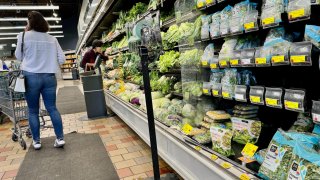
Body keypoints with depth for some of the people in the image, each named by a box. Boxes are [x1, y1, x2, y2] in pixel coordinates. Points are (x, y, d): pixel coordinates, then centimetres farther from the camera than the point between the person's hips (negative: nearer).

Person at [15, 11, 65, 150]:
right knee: (52, 108, 7)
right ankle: (60, 138, 7)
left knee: (33, 111, 9)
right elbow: (62, 59, 5)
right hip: (49, 77, 2)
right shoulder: (52, 39, 6)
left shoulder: (24, 36, -2)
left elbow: (19, 57, 10)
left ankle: (36, 141, 16)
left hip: (31, 77, -2)